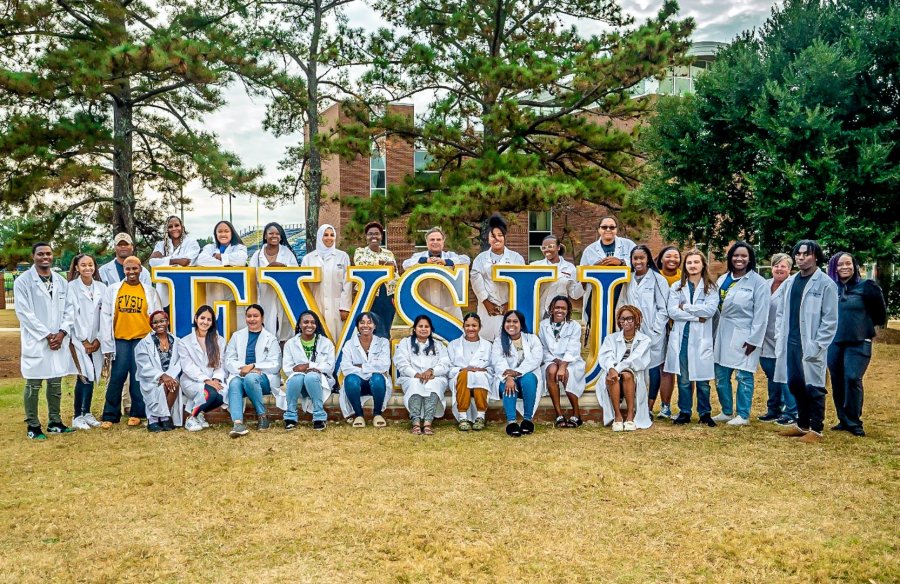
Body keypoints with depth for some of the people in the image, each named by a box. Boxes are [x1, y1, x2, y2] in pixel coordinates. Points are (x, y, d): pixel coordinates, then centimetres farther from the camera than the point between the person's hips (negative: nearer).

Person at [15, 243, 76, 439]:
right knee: (33, 385, 3)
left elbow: (68, 310, 9)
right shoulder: (23, 281, -5)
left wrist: (62, 333, -7)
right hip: (35, 342, -4)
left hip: (59, 341, 5)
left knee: (56, 384, 11)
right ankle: (32, 426, 11)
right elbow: (24, 313, -10)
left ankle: (54, 422, 21)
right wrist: (47, 335, -13)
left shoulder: (61, 282, 10)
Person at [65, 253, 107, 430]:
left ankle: (87, 413, 19)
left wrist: (98, 339, -3)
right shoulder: (71, 287, -5)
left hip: (96, 340, 4)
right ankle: (77, 416, 3)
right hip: (78, 339, -4)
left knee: (91, 376, 7)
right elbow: (72, 315, -8)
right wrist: (84, 340, -9)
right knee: (84, 377, -8)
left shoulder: (101, 288, 6)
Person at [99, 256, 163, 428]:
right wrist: (106, 344, -2)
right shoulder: (112, 290, 6)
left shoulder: (150, 291, 7)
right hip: (119, 340, 0)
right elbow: (105, 317, 3)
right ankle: (110, 416, 9)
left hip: (143, 340, 0)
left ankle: (136, 414, 15)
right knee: (117, 377, 0)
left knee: (139, 378, 4)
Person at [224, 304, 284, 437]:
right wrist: (241, 368, -14)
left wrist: (253, 366, -16)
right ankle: (237, 423, -51)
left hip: (263, 377, -2)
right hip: (240, 374, 2)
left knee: (250, 378, -36)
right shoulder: (237, 336, 17)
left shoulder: (271, 338, 9)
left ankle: (262, 416, -21)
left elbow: (275, 365, -1)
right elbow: (229, 360, 7)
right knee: (234, 383, -33)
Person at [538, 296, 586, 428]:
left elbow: (572, 350, -12)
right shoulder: (543, 325, 6)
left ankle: (576, 415, -20)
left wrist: (563, 366, -28)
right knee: (552, 370, -34)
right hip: (550, 361, 1)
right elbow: (543, 349, 2)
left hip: (571, 362, -1)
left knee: (566, 373, -35)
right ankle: (559, 415, -31)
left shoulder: (574, 326, 0)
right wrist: (556, 360, -16)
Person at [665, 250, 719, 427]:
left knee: (703, 379, 2)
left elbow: (711, 309, -12)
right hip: (681, 337, 1)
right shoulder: (676, 287, 8)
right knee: (683, 378, 5)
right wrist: (697, 316, -11)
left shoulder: (711, 287, 5)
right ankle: (684, 413, 16)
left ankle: (705, 413, 16)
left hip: (701, 338, -1)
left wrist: (685, 307, -8)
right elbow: (672, 312, -5)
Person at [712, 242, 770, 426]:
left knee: (743, 376, -2)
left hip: (744, 337, -5)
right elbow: (715, 308, 11)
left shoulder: (757, 282, -6)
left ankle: (743, 415, 9)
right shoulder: (723, 280, 9)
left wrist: (753, 339, -13)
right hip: (723, 334, 5)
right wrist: (714, 334, 7)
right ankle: (727, 411, 22)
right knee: (720, 376, 8)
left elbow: (761, 314, -9)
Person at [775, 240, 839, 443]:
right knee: (795, 386, 12)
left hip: (811, 346, -6)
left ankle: (816, 429, 14)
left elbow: (830, 320, -10)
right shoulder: (790, 282, 11)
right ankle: (802, 424, 27)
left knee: (813, 387, 1)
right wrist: (779, 337, 8)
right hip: (790, 343, 6)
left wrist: (817, 346, -14)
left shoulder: (826, 284, -8)